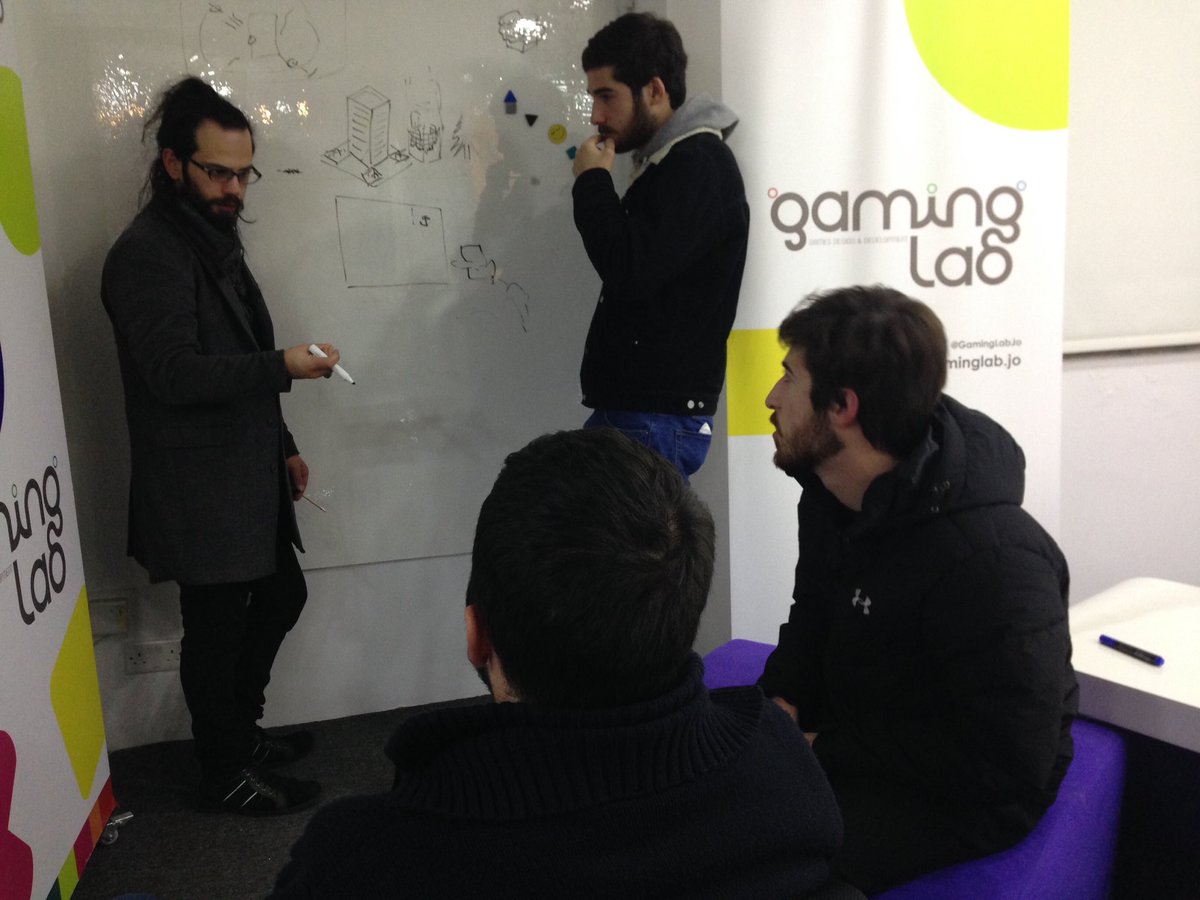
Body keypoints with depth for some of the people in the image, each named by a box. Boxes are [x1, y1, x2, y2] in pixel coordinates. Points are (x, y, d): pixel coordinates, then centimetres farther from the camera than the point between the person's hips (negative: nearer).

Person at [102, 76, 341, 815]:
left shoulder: (214, 239, 14)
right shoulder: (147, 254, -16)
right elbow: (174, 372, -24)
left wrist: (282, 445, 18)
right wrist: (281, 367, -30)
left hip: (245, 472, 10)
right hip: (197, 486, -10)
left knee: (282, 594, 18)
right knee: (217, 625, 3)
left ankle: (240, 729, 37)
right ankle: (227, 774, 21)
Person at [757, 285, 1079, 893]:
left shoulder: (993, 560, -29)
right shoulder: (830, 494, -2)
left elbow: (1007, 763, -25)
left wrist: (828, 749, -21)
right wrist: (782, 699, -7)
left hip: (963, 794, -7)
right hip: (843, 727, 8)